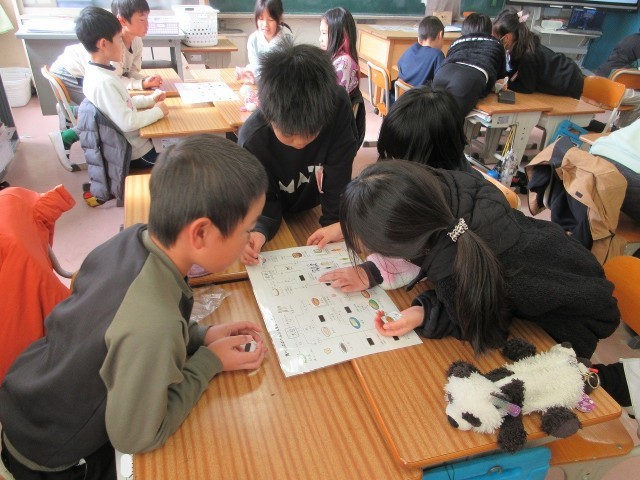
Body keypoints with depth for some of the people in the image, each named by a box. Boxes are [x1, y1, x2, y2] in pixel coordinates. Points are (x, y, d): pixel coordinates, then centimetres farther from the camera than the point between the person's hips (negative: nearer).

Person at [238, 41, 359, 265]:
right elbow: (264, 199, -23)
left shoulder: (338, 107, -31)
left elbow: (338, 173, -21)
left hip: (315, 209, 1)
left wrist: (336, 220, -28)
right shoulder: (252, 139, -33)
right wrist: (259, 231, -44)